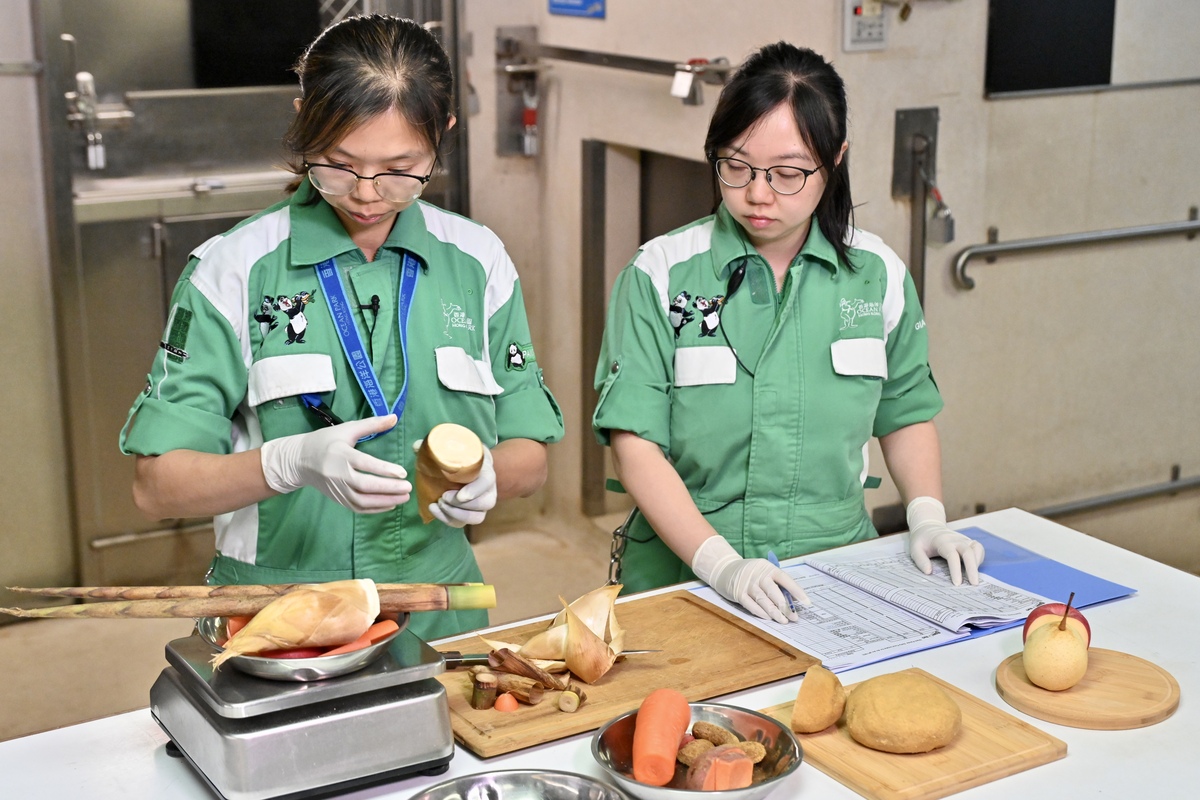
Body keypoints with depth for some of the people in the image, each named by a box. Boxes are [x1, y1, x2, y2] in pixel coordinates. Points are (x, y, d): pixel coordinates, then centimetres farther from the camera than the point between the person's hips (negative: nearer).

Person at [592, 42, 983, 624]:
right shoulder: (659, 275, -3)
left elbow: (906, 414, 19)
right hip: (684, 573, -2)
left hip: (836, 572, 2)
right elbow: (635, 445, -8)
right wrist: (721, 565, -19)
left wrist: (928, 520, 4)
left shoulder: (877, 275, 6)